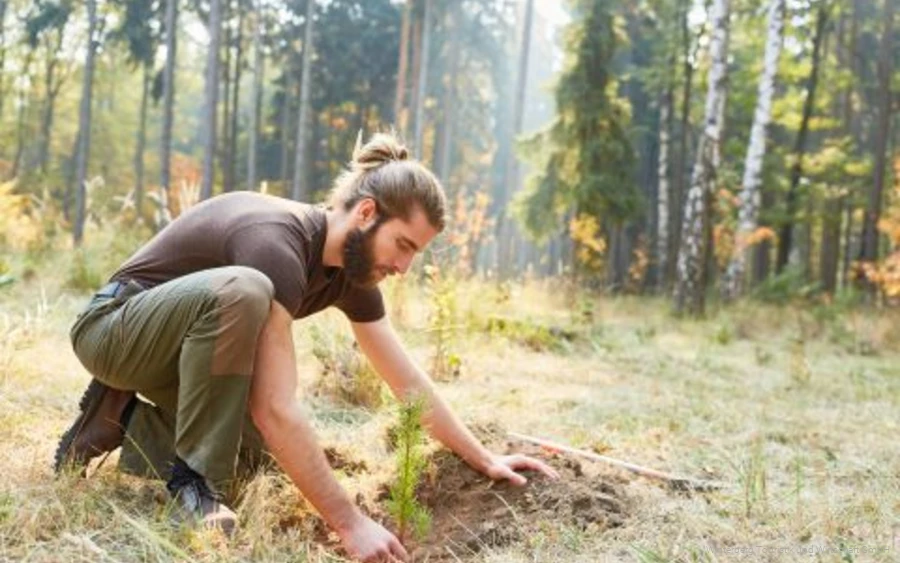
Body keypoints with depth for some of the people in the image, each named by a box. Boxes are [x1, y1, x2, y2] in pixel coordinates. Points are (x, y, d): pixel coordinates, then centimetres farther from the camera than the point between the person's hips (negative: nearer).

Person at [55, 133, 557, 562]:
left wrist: (484, 459, 2)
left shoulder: (354, 267, -6)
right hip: (116, 329, -9)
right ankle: (194, 478, -23)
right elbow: (275, 408, -39)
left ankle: (126, 418, 11)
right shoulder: (277, 243, -33)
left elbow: (409, 381, 2)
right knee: (242, 290, -36)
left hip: (185, 351, 9)